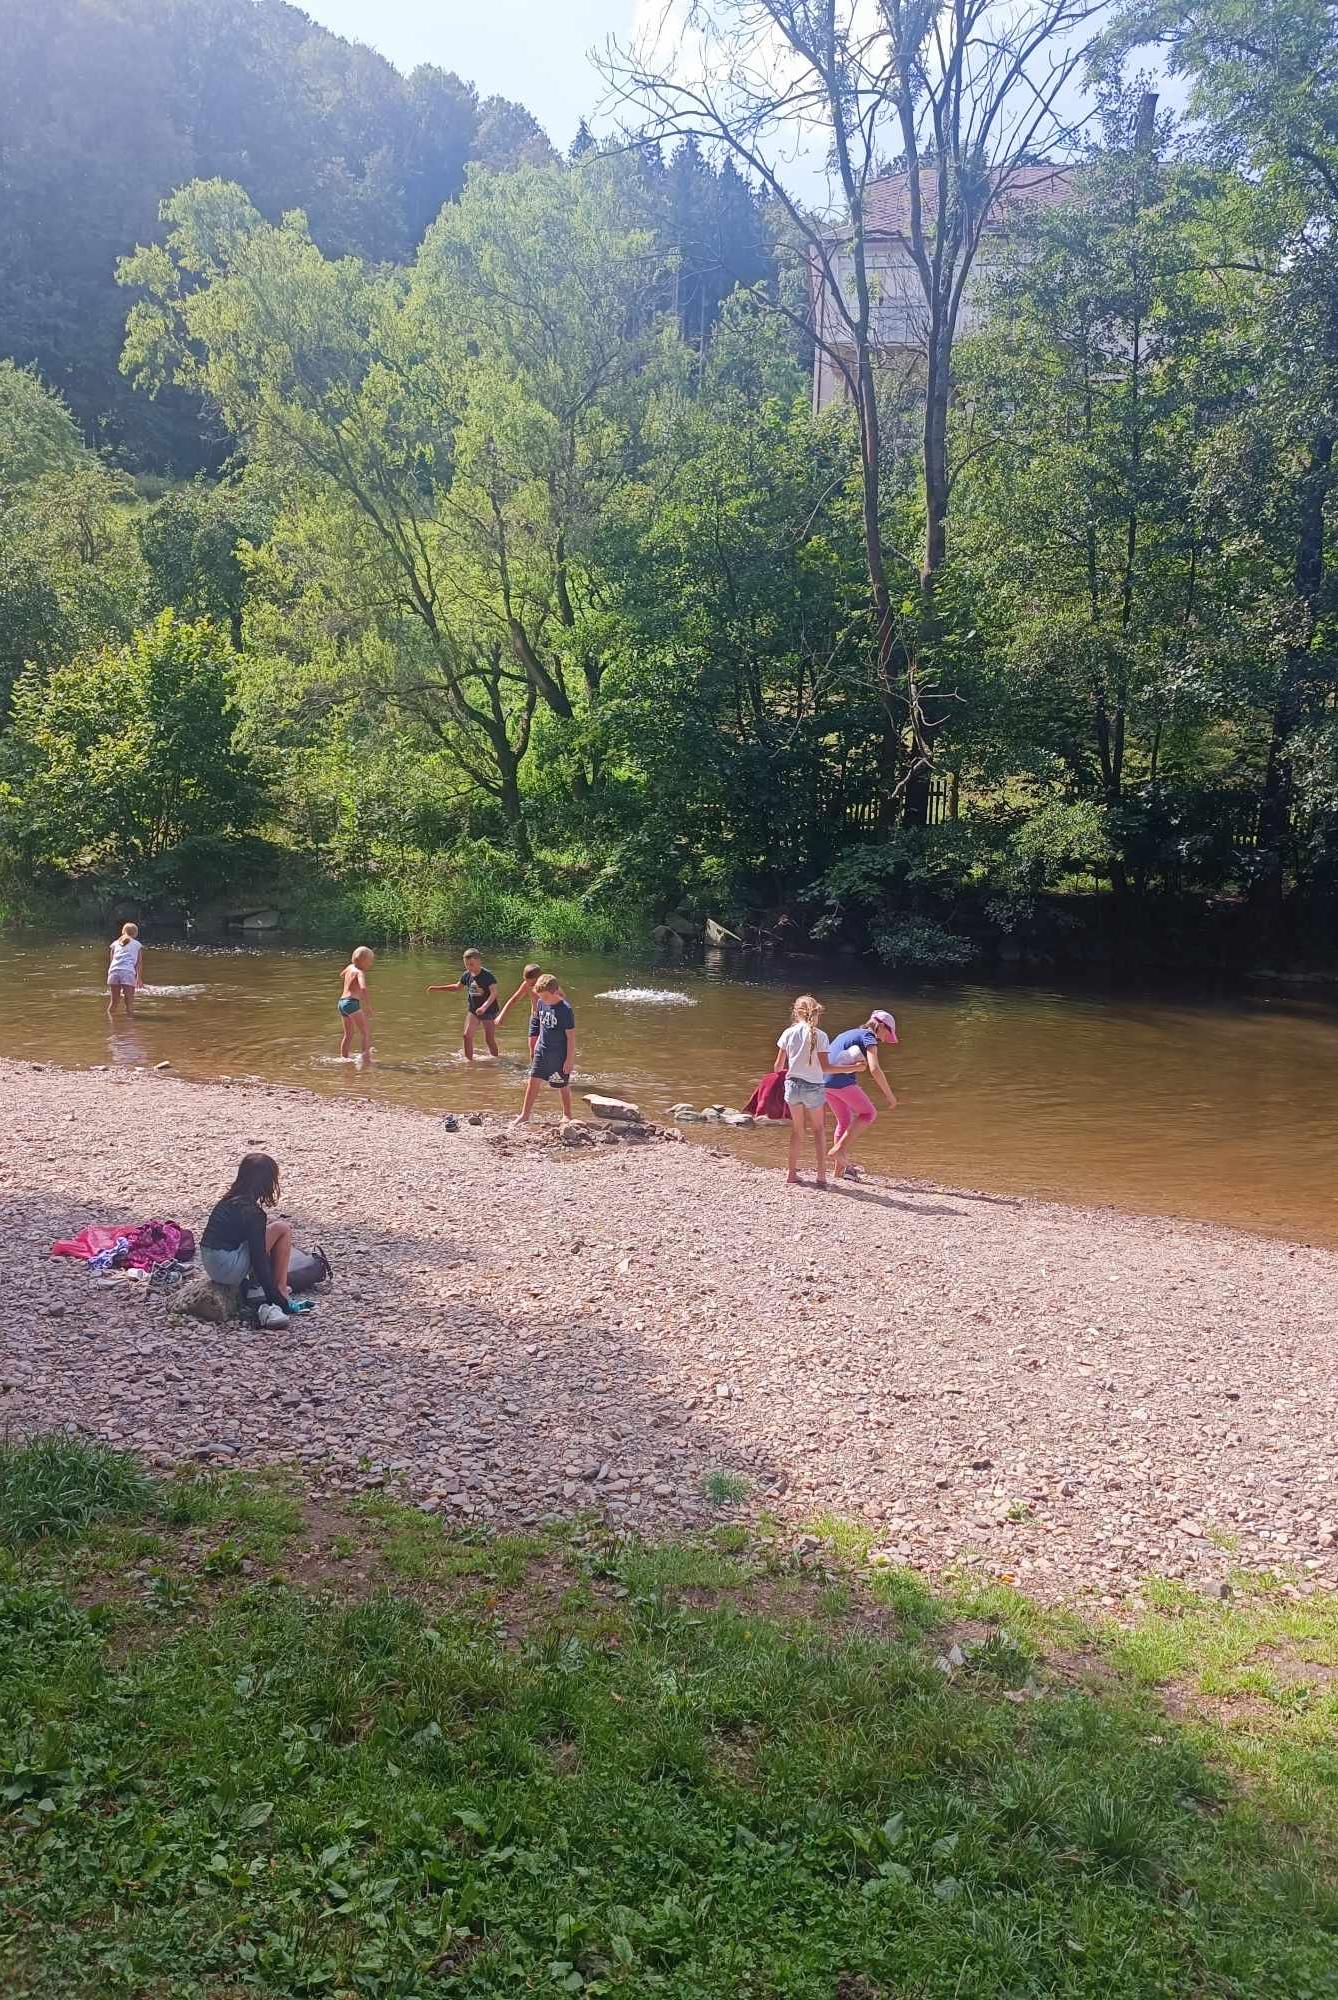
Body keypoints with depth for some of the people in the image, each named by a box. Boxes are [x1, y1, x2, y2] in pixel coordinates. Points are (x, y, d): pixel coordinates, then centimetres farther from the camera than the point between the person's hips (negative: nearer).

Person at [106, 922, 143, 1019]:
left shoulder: (115, 943, 24)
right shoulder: (137, 944, 18)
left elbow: (111, 961, 20)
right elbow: (139, 963, 10)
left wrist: (108, 977, 21)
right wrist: (140, 978, 10)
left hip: (114, 971, 3)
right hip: (128, 972, -3)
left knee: (113, 1002, 11)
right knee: (129, 1003, 0)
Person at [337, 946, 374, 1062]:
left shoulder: (350, 967, 15)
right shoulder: (360, 972, -10)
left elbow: (343, 974, 41)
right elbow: (363, 988, -28)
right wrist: (368, 1005, -26)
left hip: (342, 1001, 9)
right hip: (352, 1003, -9)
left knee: (348, 1035, 21)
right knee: (366, 1032, -9)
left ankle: (344, 1059, 28)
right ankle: (366, 1058, -20)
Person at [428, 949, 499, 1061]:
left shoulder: (488, 976, -20)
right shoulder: (467, 975, -1)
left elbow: (494, 993, -28)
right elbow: (457, 987, 17)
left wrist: (485, 1006, -44)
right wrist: (437, 989, 12)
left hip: (488, 1011, -5)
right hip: (472, 1010, 5)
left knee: (490, 1039, 2)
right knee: (467, 1035, -7)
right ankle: (469, 1059, 3)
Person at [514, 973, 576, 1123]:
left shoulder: (565, 1009, -19)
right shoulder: (541, 1003, 1)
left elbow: (571, 1036, -15)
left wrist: (570, 1059, -15)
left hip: (559, 1054, -6)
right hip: (542, 1050, 6)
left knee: (563, 1085, 9)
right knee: (533, 1081, 3)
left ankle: (567, 1115, 26)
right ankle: (525, 1115, 9)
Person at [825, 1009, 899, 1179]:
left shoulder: (849, 1033, 25)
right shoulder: (869, 1037, -2)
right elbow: (874, 1069, -15)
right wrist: (890, 1095, -10)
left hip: (825, 1082, 8)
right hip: (842, 1082, -8)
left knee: (844, 1120, 22)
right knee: (868, 1113, 10)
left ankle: (838, 1169, 23)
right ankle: (839, 1150, -1)